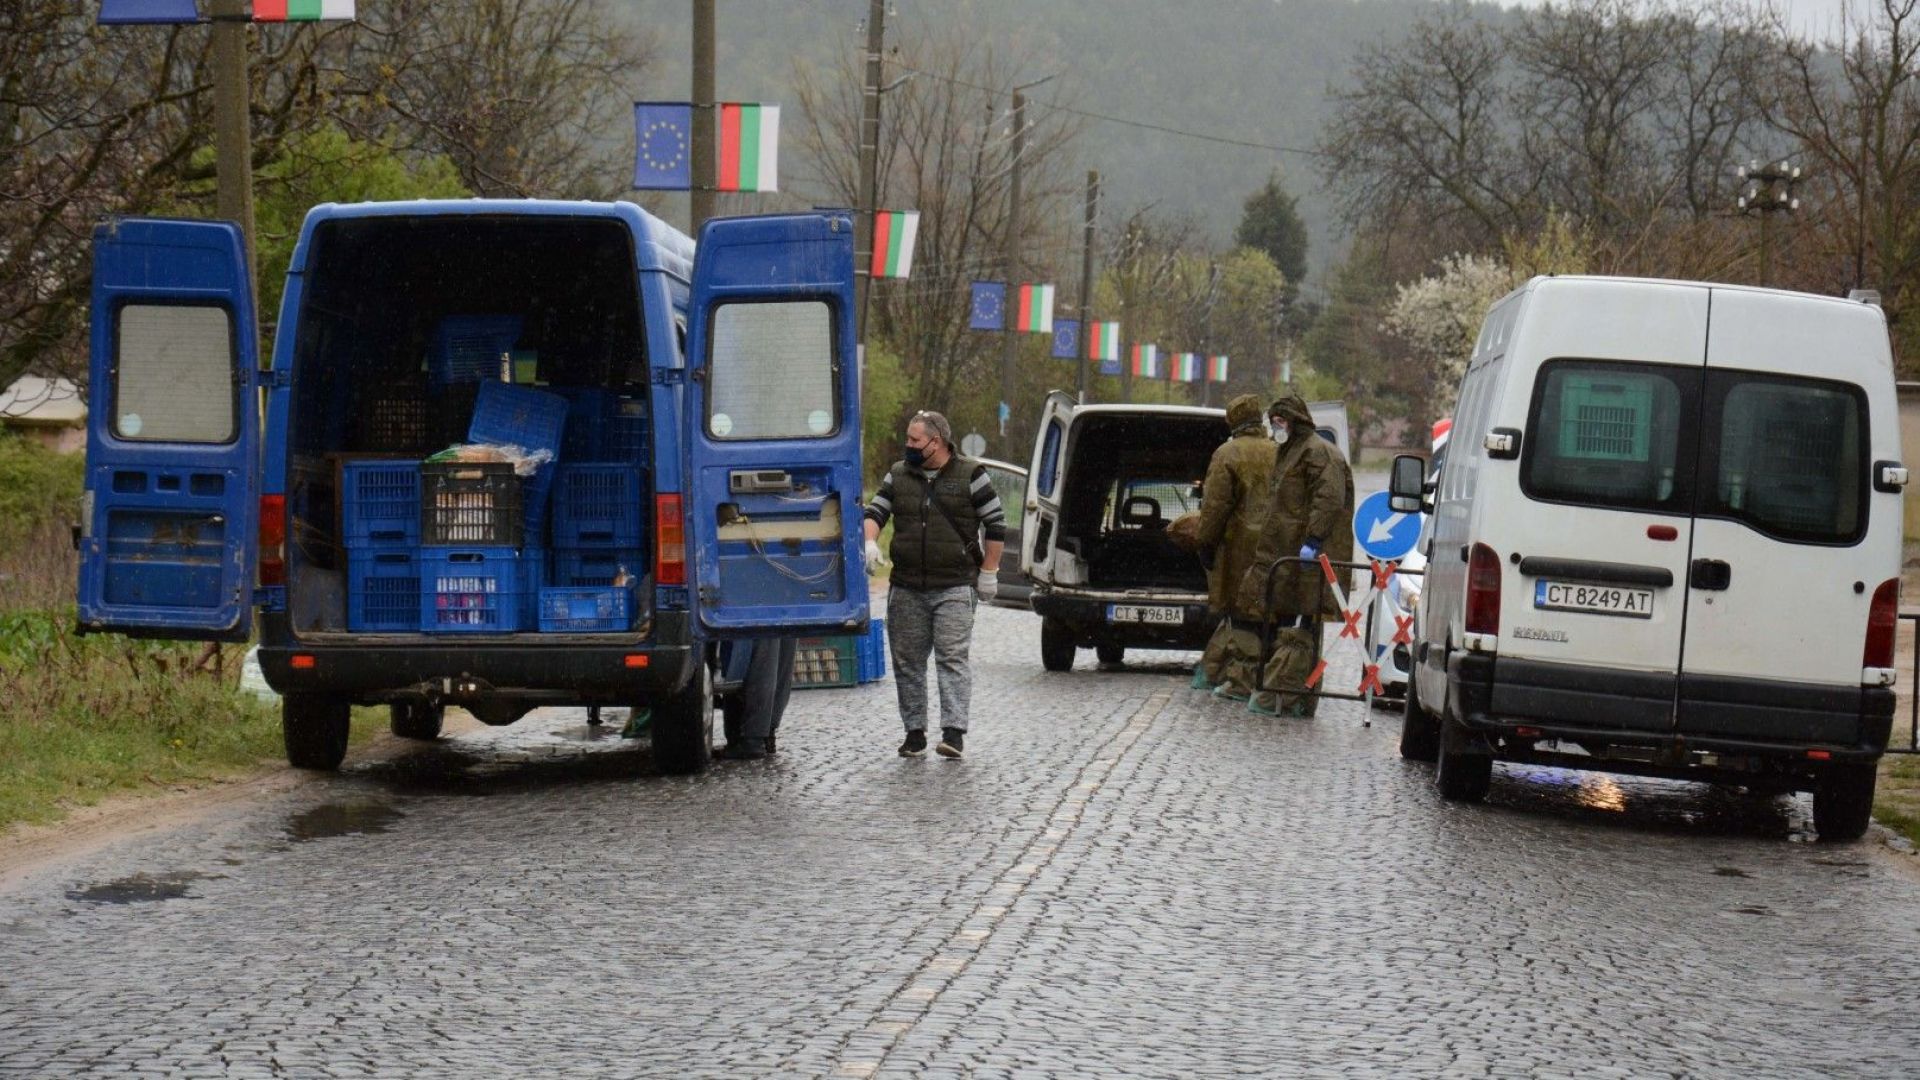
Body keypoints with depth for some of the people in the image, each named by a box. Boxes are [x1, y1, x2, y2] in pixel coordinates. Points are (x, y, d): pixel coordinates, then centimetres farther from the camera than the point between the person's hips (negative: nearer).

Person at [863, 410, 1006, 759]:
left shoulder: (971, 475, -2)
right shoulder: (898, 475, 10)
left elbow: (996, 524, 1)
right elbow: (875, 511, 8)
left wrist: (988, 573, -2)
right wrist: (870, 543, -13)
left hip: (955, 589, -5)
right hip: (906, 588, 5)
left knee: (952, 658, -11)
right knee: (907, 660, 6)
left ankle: (954, 731, -15)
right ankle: (914, 731, 15)